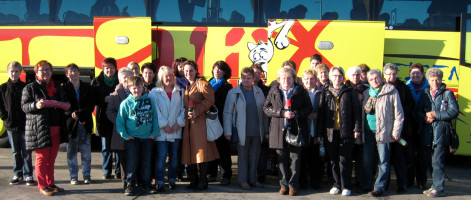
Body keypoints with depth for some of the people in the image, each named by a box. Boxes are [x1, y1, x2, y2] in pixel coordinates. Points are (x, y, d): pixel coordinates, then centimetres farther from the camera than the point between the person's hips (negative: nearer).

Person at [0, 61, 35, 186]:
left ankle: (28, 175, 9)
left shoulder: (25, 87, 0)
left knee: (26, 151, 1)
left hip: (25, 124, -1)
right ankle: (17, 174, 19)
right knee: (15, 151, 10)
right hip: (11, 124, 2)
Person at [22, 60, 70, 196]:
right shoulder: (30, 88, 0)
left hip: (55, 128, 5)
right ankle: (42, 186, 9)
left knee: (51, 159, 11)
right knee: (42, 158, -1)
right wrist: (36, 105, -25)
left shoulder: (57, 87, 17)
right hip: (39, 128, -5)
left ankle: (50, 184, 21)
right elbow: (24, 106, -5)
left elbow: (63, 103, 27)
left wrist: (66, 106, 4)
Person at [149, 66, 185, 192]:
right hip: (161, 131, -3)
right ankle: (159, 182, 4)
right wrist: (164, 125, -11)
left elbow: (183, 109, 6)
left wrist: (179, 123, -6)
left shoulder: (179, 92, 8)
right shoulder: (155, 92, 0)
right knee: (161, 156, -5)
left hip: (176, 130, 3)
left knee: (174, 156, 9)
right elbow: (155, 111, -6)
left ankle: (172, 180, 21)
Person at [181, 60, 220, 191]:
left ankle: (203, 182, 0)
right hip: (187, 122, 7)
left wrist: (196, 112, -16)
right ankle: (193, 181, 16)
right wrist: (185, 114, 8)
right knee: (189, 151, 7)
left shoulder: (202, 84, -3)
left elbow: (209, 100, -12)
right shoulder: (185, 86, 19)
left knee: (201, 150, -7)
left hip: (199, 121, -7)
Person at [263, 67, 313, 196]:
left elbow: (309, 108, 4)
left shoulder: (301, 91, 4)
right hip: (279, 130, 1)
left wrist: (295, 113, -13)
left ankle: (293, 185, 13)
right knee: (282, 159, 7)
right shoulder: (273, 91, 8)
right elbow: (266, 107, 3)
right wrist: (281, 113, -11)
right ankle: (284, 185, 17)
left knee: (295, 158, 2)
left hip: (296, 129, -1)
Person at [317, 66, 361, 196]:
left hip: (346, 131, -2)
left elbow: (356, 111, 4)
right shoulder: (325, 93, 10)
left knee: (344, 160, -1)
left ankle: (345, 186, 9)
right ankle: (336, 184, 19)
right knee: (333, 160, 8)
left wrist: (357, 128, -4)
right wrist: (320, 131, 6)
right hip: (330, 132, 2)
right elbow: (321, 112, 10)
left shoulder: (349, 92, 5)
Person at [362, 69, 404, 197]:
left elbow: (398, 114, -4)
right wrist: (360, 130, 2)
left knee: (383, 162, 1)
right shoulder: (366, 93, 13)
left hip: (383, 132, -5)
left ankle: (379, 187, 10)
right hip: (368, 132, 5)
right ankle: (366, 185, 23)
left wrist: (396, 132, -6)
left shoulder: (391, 92, -4)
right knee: (367, 160, 10)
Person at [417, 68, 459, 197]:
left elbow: (454, 111, -7)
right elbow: (419, 111, 13)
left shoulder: (447, 94, 2)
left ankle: (438, 188, -1)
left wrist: (435, 114, -11)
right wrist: (425, 117, -8)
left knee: (437, 161, -8)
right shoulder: (425, 94, 15)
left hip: (441, 131, -5)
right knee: (431, 160, 11)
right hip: (427, 132, 5)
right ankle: (435, 185, 23)